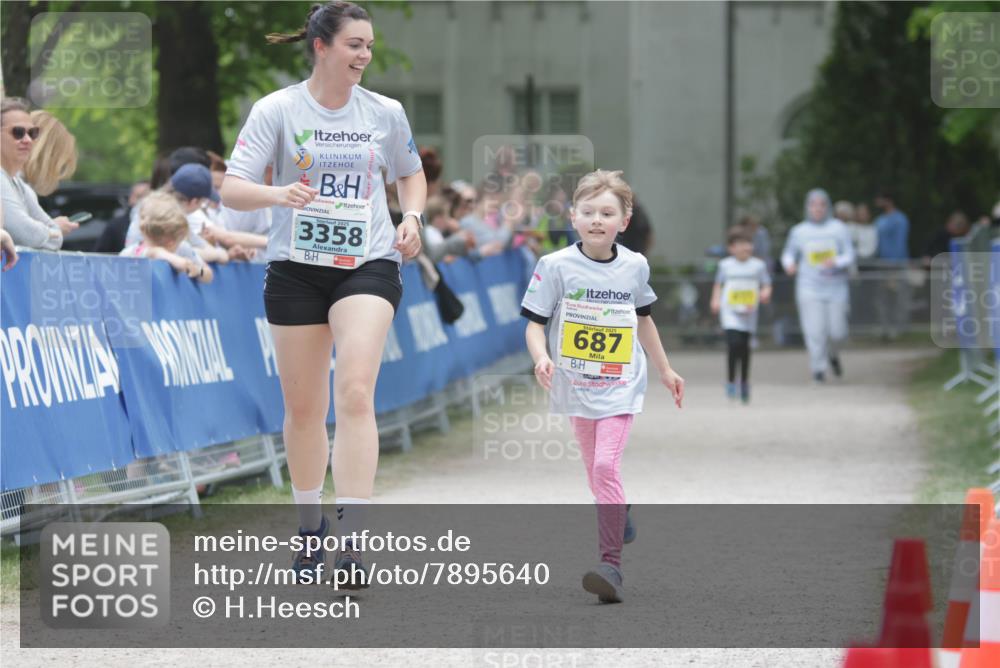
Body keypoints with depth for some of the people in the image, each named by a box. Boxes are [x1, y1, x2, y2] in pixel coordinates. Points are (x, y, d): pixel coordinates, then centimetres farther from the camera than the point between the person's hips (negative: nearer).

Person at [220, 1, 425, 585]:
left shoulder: (386, 113, 2)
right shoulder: (277, 110, -5)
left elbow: (411, 173, 21)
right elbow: (233, 190, -10)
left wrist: (412, 217, 0)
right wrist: (278, 194, -30)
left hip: (368, 266, 0)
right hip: (296, 268, 0)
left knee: (355, 394, -18)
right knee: (303, 407, 7)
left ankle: (351, 542, -22)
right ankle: (311, 528, 29)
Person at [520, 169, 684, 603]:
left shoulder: (634, 266, 0)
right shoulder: (556, 266, -8)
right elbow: (535, 323, -7)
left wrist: (665, 370, 25)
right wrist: (541, 357, -28)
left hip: (620, 386, -1)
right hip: (576, 385, 1)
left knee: (605, 466, -18)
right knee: (596, 473, 14)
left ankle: (611, 564, -21)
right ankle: (619, 518, 45)